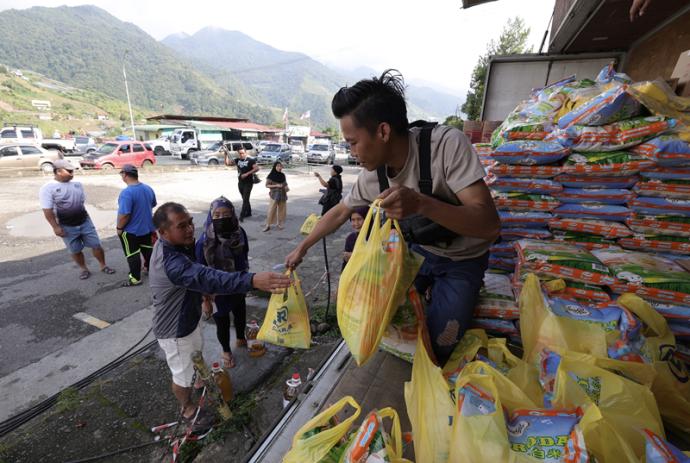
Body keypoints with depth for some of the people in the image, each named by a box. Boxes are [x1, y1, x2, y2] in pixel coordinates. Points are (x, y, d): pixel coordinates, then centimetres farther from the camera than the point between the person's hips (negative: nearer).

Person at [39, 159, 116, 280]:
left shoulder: (77, 184, 3)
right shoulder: (47, 188, -11)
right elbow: (47, 210, -13)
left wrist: (86, 218, 16)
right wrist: (56, 227, -16)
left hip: (85, 222, 3)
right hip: (67, 227, -3)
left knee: (96, 245, 7)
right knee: (75, 251, 11)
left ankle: (103, 266, 23)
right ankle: (84, 269, 28)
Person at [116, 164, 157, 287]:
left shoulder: (126, 192, -26)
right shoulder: (148, 188, -2)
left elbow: (124, 214, -27)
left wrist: (119, 228, -12)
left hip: (130, 231, -7)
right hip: (147, 227, 7)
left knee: (132, 254, 7)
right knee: (147, 249, 22)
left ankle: (135, 278, 18)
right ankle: (149, 268, 39)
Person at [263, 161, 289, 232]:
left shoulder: (282, 175, 6)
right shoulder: (271, 176, -7)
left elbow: (285, 184, 17)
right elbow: (267, 185, -6)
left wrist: (286, 188, -5)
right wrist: (276, 185, -17)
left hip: (283, 195, 4)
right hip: (274, 195, -4)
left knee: (282, 210, 8)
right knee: (271, 210, -7)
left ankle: (280, 224, 22)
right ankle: (268, 225, -1)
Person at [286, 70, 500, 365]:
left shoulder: (446, 143, -30)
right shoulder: (372, 174, -14)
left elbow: (490, 225, -33)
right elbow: (340, 212, 2)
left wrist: (421, 203, -49)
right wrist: (302, 247, 10)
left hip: (463, 260, -4)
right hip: (419, 250, 5)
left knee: (437, 344, -13)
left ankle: (449, 297, 18)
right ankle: (428, 291, 22)